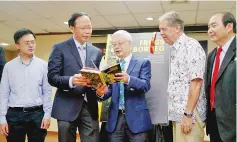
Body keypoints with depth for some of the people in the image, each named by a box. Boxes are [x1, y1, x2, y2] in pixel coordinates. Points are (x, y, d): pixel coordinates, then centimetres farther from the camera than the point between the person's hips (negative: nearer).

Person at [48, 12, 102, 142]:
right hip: (67, 107, -3)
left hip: (90, 107, 3)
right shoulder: (60, 48, 0)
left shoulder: (96, 52, 13)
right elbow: (52, 77, -8)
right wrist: (71, 80, -27)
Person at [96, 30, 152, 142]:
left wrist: (128, 79, -31)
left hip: (136, 117, -3)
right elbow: (110, 90, 6)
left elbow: (146, 85, -13)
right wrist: (101, 93, -17)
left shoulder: (143, 63, 2)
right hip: (115, 118, 3)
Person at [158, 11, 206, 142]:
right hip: (178, 113, 8)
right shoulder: (174, 50, 15)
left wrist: (188, 114, -20)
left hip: (189, 114, -8)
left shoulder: (191, 46, -12)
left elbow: (196, 83, -18)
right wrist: (178, 114, 16)